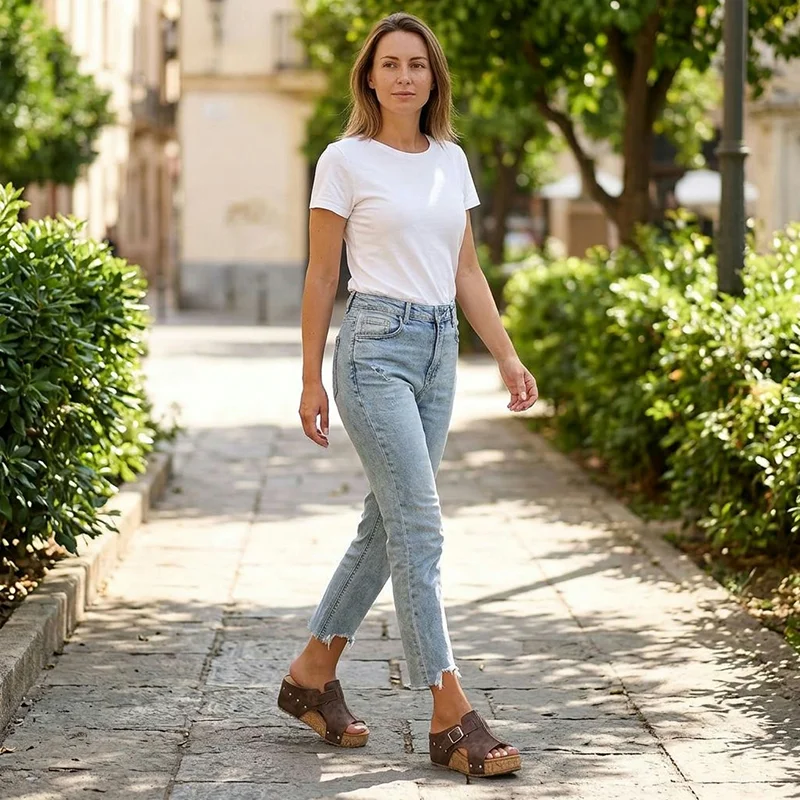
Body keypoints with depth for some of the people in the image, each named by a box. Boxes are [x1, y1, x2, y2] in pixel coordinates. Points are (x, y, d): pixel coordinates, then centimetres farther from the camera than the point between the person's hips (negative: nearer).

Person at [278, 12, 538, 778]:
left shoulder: (451, 160, 12)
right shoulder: (346, 161, -4)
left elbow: (466, 272, 15)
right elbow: (321, 276, -2)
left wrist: (508, 357, 8)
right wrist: (311, 379, -3)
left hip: (438, 349, 7)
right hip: (376, 346, -7)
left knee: (388, 526, 11)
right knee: (418, 528, -11)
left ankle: (312, 672, 26)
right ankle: (451, 717, -10)